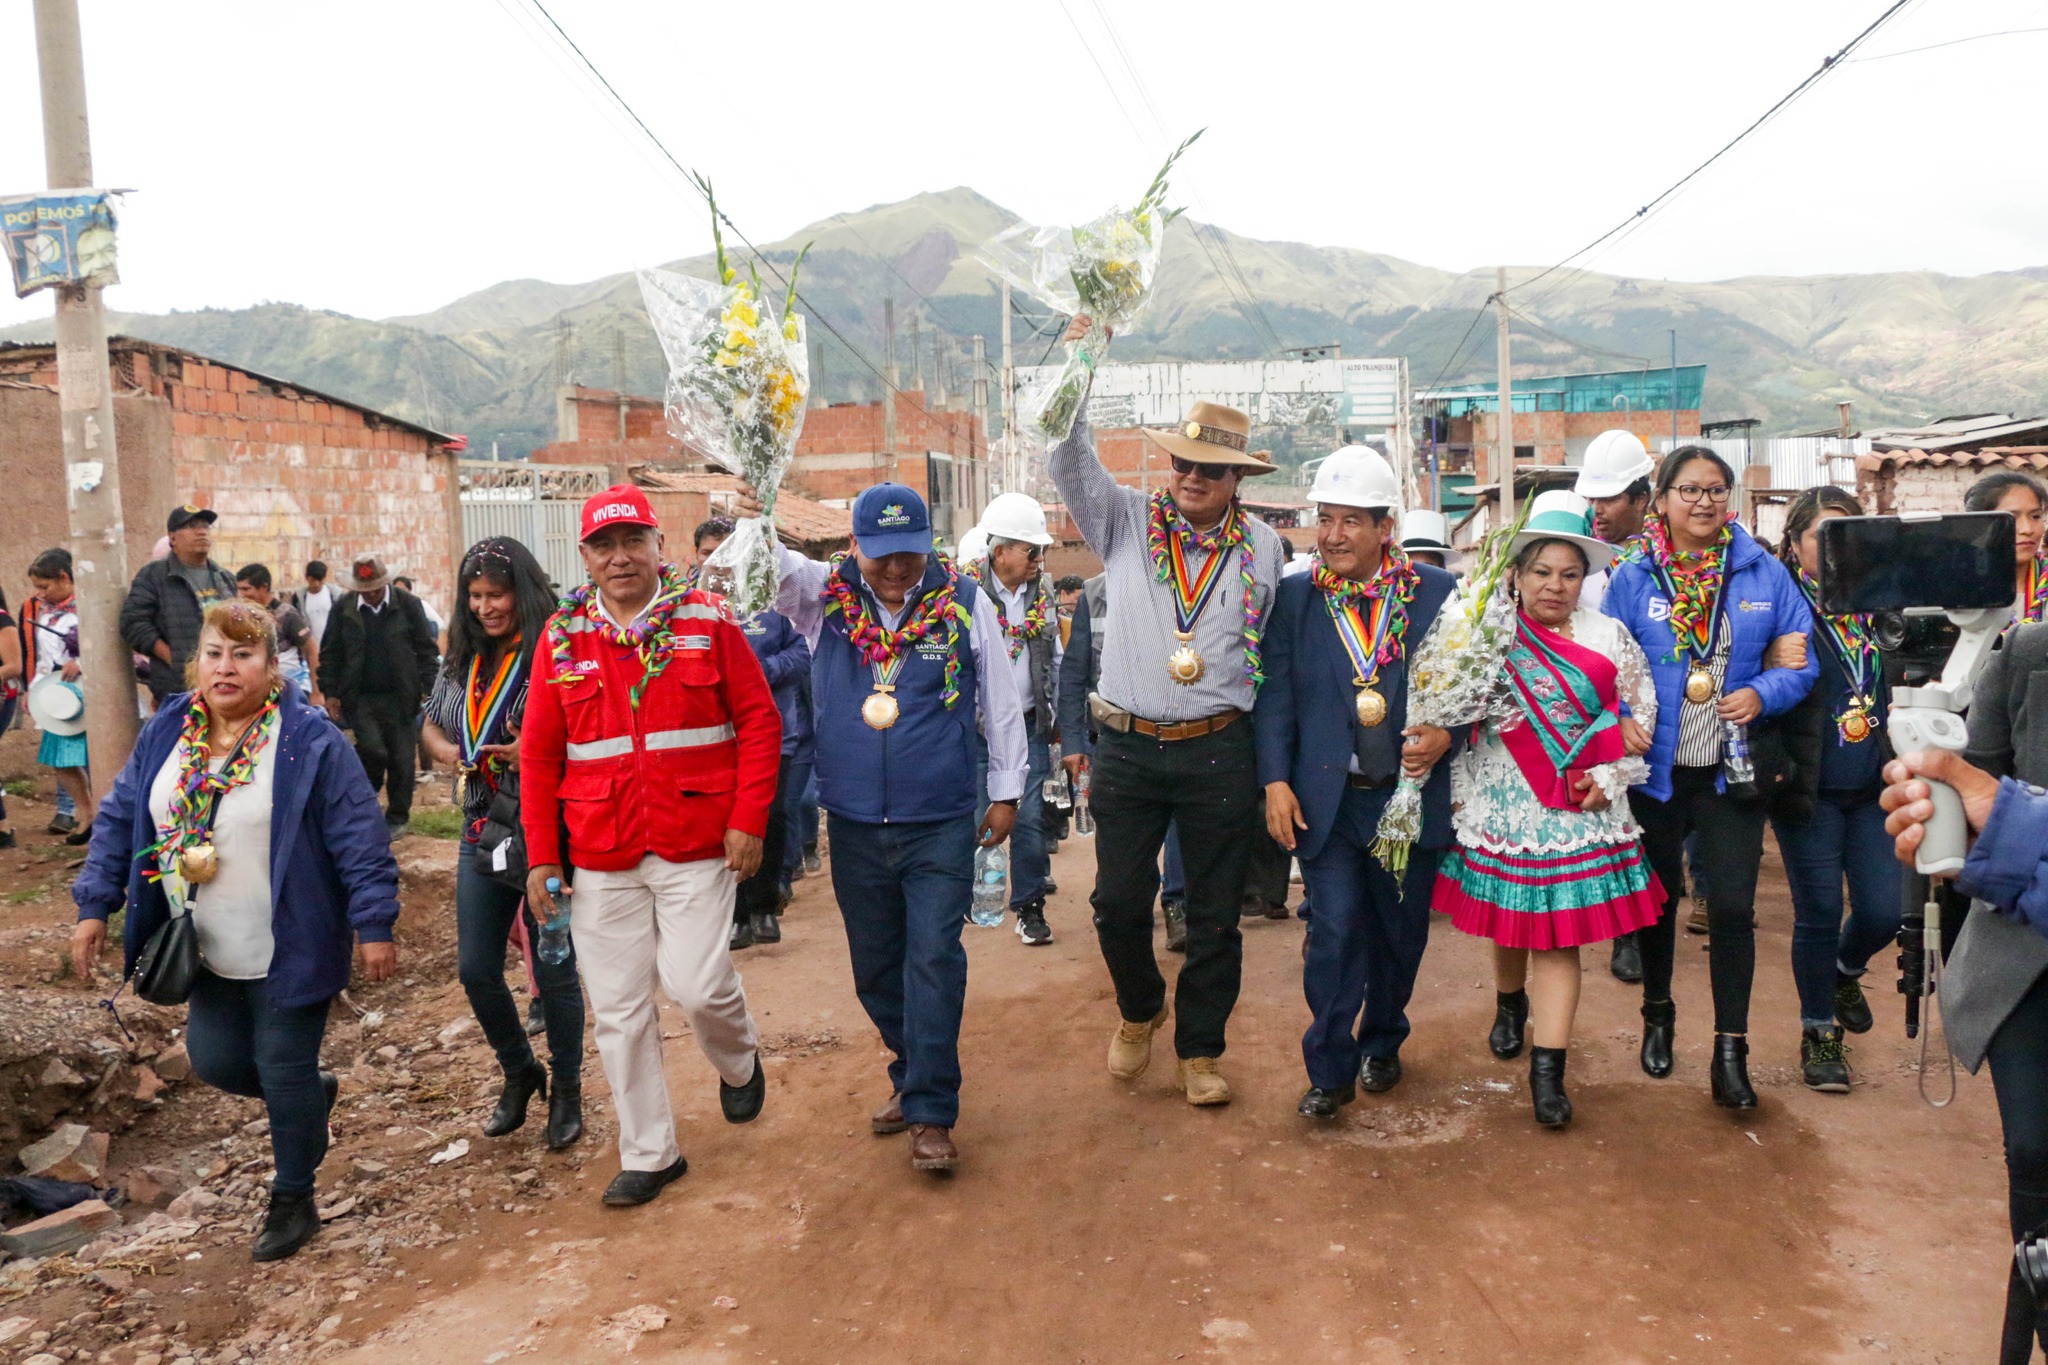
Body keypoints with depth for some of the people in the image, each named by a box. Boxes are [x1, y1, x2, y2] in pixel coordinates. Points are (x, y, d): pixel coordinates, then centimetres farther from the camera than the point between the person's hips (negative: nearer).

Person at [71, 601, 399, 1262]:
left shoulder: (310, 740, -15)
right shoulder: (166, 734, 2)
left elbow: (360, 840, -16)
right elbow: (119, 820, 10)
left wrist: (373, 926, -17)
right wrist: (94, 906, 4)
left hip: (288, 952, -5)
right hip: (209, 957, 6)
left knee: (283, 1071, 4)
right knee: (215, 1061, 11)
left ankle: (293, 1201, 25)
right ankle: (313, 1092, 41)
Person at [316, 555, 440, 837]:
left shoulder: (408, 604, 0)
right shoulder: (343, 608, 3)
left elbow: (427, 649, 2)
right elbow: (329, 654, 8)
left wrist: (431, 688, -5)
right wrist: (330, 692, 2)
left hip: (400, 697, 0)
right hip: (361, 698, 0)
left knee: (401, 760, 3)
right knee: (372, 750, -14)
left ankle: (397, 817, 21)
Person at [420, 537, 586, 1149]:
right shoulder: (462, 662, 8)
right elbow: (430, 724, 22)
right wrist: (448, 751, 1)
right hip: (482, 834, 6)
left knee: (553, 972, 4)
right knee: (475, 970, 11)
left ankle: (567, 1090, 25)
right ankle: (519, 1073, 35)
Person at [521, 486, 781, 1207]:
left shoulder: (707, 621, -1)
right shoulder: (562, 638, 4)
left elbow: (759, 721, -1)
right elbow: (538, 755, 8)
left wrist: (748, 820, -9)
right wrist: (542, 855, 4)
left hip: (696, 847, -2)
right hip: (600, 855, 3)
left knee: (698, 985, -9)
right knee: (618, 1008, 7)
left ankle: (739, 1064, 28)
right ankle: (648, 1153, 25)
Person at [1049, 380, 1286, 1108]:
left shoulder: (1262, 547, 6)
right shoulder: (1126, 520, 4)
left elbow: (1275, 650, 10)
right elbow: (1069, 459, -7)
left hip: (1219, 753, 0)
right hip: (1127, 747, 0)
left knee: (1215, 912, 7)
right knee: (1118, 900, 4)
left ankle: (1199, 1052, 24)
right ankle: (1139, 1008, 34)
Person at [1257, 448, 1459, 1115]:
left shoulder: (1437, 592, 0)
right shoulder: (1294, 597, 1)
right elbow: (1275, 696, 0)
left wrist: (1445, 735, -13)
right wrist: (1275, 781, -9)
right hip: (1326, 799, -1)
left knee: (1400, 930, 14)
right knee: (1335, 930, -4)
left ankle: (1381, 1042, 37)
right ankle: (1330, 1068, 10)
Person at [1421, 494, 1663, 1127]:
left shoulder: (1610, 638, 4)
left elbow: (1640, 719, 6)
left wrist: (1606, 779, -5)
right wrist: (1463, 792, -5)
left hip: (1579, 811, 0)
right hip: (1503, 807, 0)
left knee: (1558, 935, -3)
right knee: (1508, 922, 14)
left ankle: (1547, 1071, 0)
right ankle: (1510, 1005, 45)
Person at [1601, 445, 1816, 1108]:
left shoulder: (1765, 574, 0)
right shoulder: (1632, 576, -3)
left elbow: (1803, 657, 3)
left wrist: (1763, 693, -16)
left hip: (1733, 771, 0)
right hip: (1656, 770, 0)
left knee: (1733, 906, -2)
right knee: (1657, 897, 15)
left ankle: (1730, 1050, 10)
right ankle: (1658, 1015, 37)